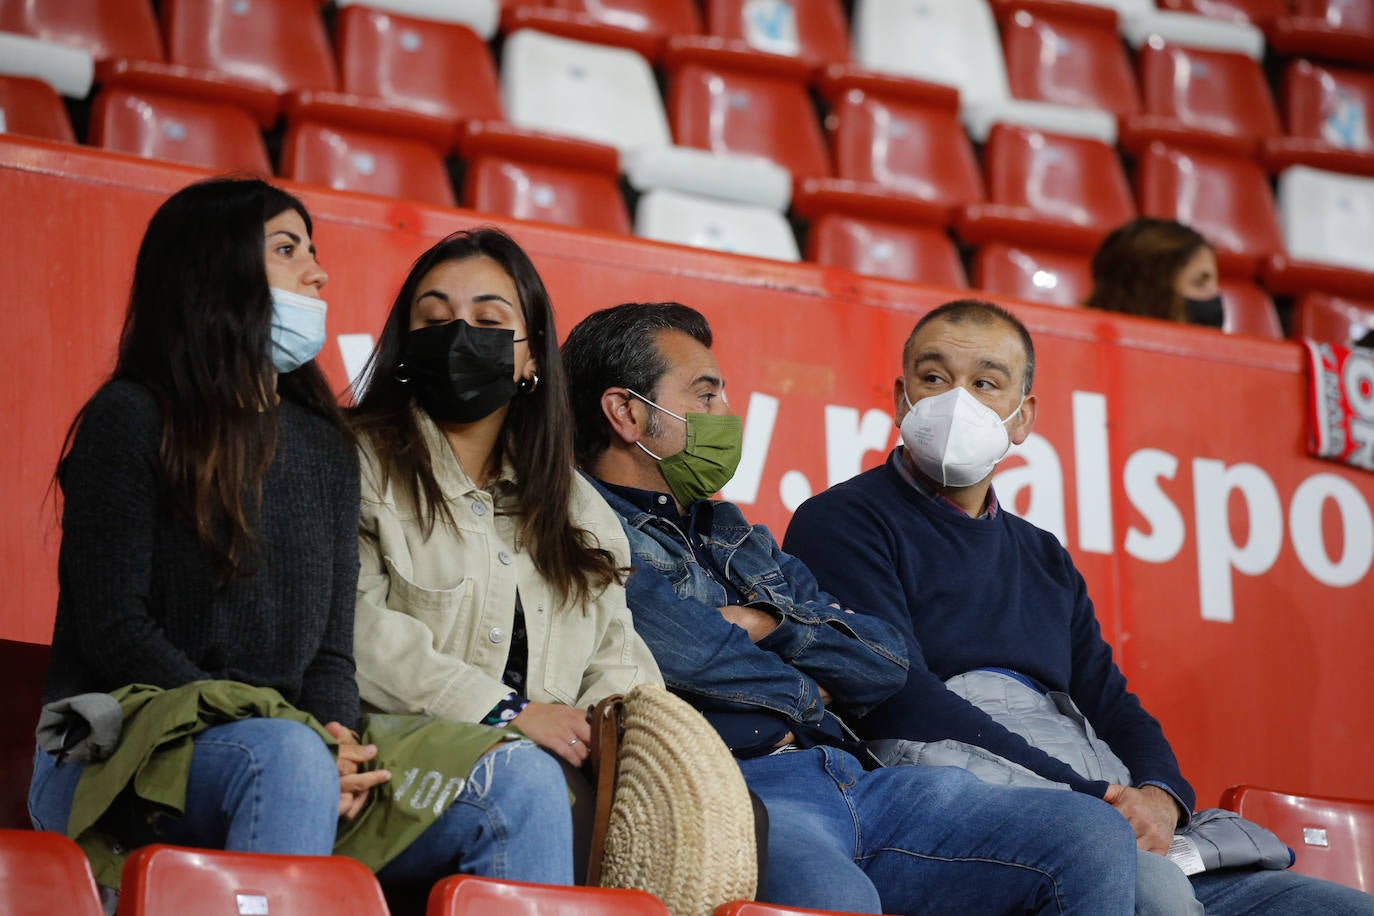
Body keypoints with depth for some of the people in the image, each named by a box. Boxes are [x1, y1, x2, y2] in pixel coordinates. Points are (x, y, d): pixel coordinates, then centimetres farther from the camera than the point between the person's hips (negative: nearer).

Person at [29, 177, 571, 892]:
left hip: (288, 747, 6)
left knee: (520, 790, -17)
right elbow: (116, 633, -9)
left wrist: (337, 750, -12)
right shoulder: (131, 419, 0)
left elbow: (332, 650, 13)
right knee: (288, 754, -39)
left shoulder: (327, 447, 19)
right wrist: (298, 742, -19)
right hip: (110, 748, -5)